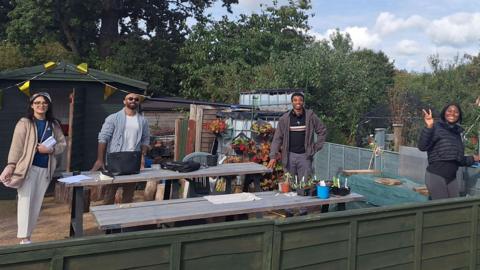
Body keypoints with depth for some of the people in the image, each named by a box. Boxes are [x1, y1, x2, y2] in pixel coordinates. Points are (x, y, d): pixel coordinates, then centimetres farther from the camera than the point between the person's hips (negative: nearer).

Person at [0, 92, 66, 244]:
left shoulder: (54, 125, 10)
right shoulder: (24, 123, -1)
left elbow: (63, 144, 9)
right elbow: (16, 146, -6)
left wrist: (50, 149, -10)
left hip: (45, 169, 4)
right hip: (27, 167, -4)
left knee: (37, 203, 8)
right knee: (25, 200, -7)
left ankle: (27, 235, 18)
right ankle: (24, 238, -6)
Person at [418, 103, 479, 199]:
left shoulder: (457, 132, 14)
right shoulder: (436, 127, -6)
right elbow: (422, 147, -23)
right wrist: (428, 127, -32)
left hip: (452, 177, 7)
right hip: (436, 175, -7)